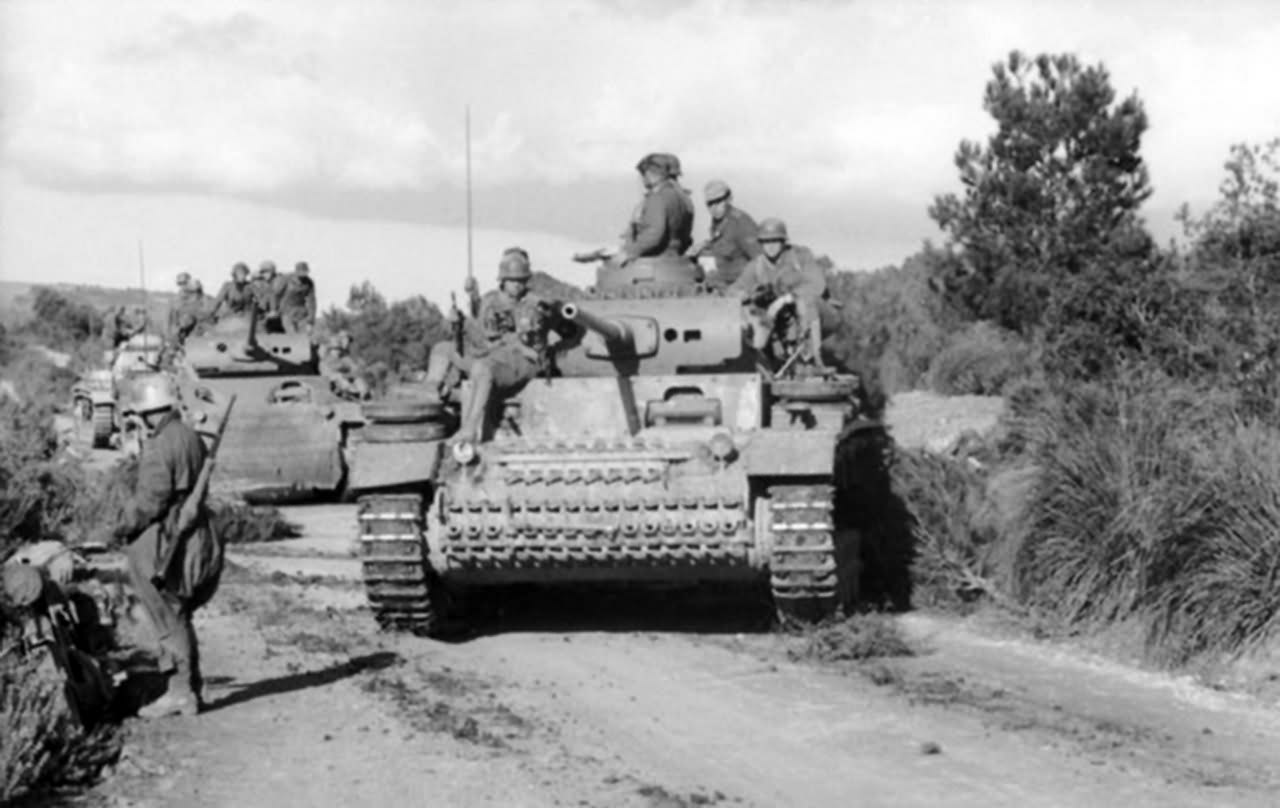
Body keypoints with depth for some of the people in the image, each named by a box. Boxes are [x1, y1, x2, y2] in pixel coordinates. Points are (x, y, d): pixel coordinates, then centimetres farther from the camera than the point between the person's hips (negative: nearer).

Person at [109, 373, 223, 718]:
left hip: (161, 544, -8)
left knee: (169, 621, 0)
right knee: (179, 618, 16)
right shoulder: (192, 438, 7)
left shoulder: (158, 447, -18)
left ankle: (181, 692, 3)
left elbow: (151, 499, -20)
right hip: (194, 540, 8)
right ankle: (189, 689, 21)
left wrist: (124, 525, -4)